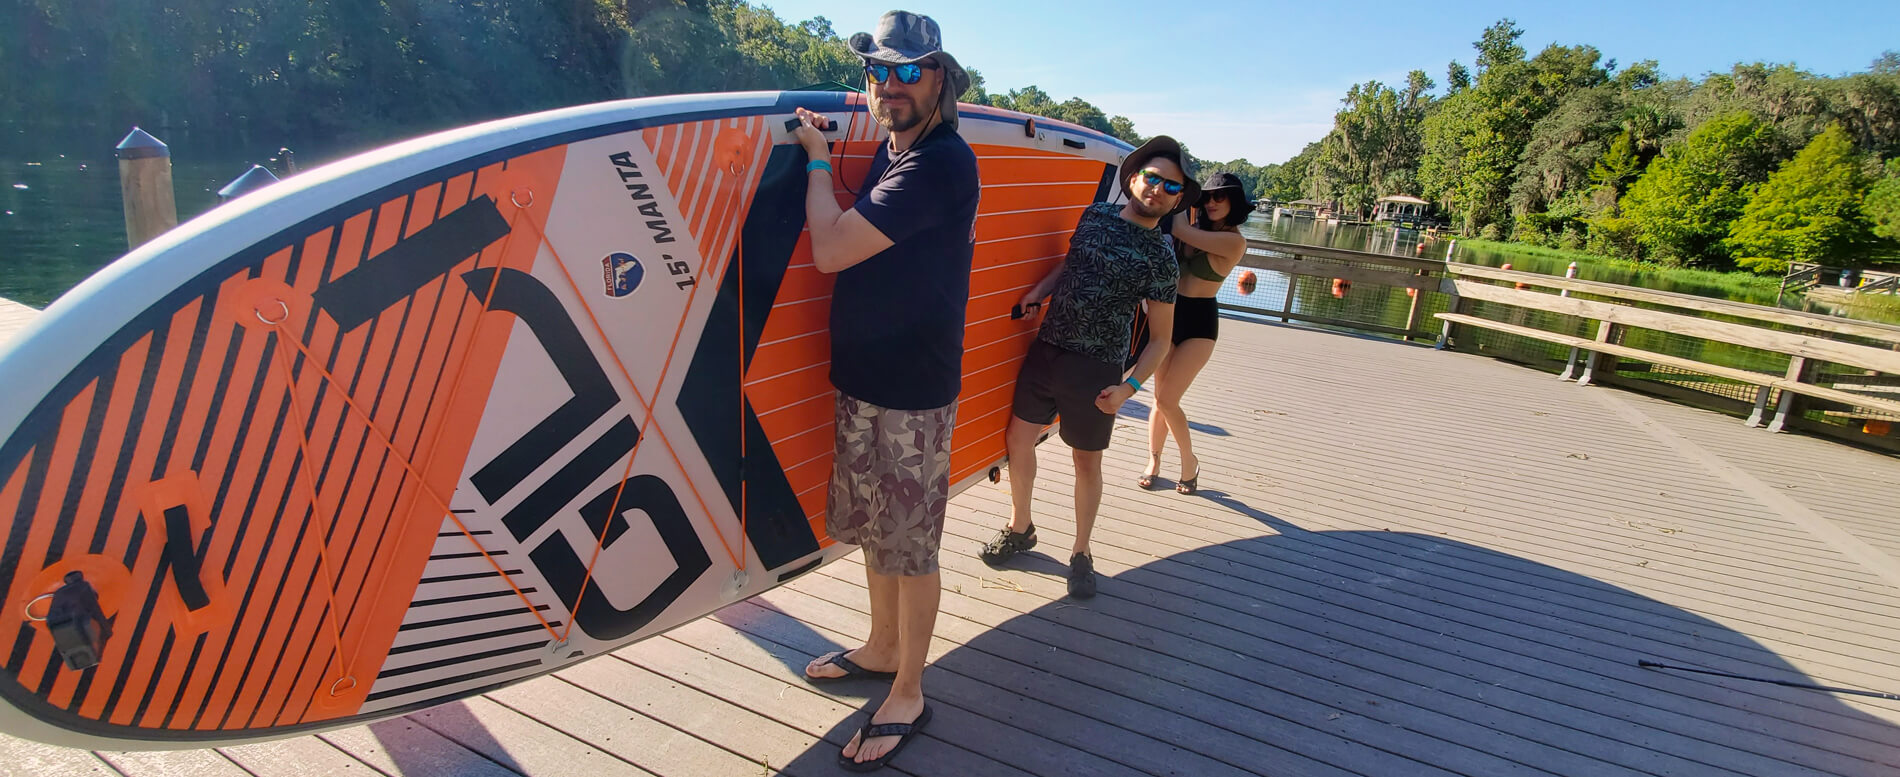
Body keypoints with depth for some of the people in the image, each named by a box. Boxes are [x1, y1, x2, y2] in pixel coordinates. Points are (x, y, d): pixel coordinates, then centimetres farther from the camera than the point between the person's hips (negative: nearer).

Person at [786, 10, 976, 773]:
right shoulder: (891, 151, 10)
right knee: (874, 529, 21)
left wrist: (817, 160, -7)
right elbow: (842, 248, 17)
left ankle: (908, 695, 22)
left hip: (913, 394, -9)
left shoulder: (941, 164, -20)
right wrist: (824, 154, 11)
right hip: (862, 379, 9)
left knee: (911, 548, 5)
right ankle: (881, 648, 41)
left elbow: (831, 248, -22)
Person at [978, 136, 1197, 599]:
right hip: (1045, 349, 5)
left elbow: (1160, 338, -6)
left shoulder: (1159, 259, -8)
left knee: (1088, 462, 7)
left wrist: (1130, 386, -20)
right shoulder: (1096, 215, 4)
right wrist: (1041, 289, 5)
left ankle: (1081, 554, 27)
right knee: (1018, 439, 11)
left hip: (1095, 370, -4)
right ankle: (1020, 529, 34)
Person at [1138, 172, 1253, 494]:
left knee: (1167, 399, -10)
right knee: (1161, 398, 8)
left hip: (1199, 324, -6)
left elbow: (1180, 230, -20)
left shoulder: (1234, 241, -15)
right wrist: (1187, 197, -1)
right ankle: (1153, 462, 22)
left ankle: (1189, 461, 14)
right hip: (1170, 313, 6)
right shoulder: (1197, 228, 7)